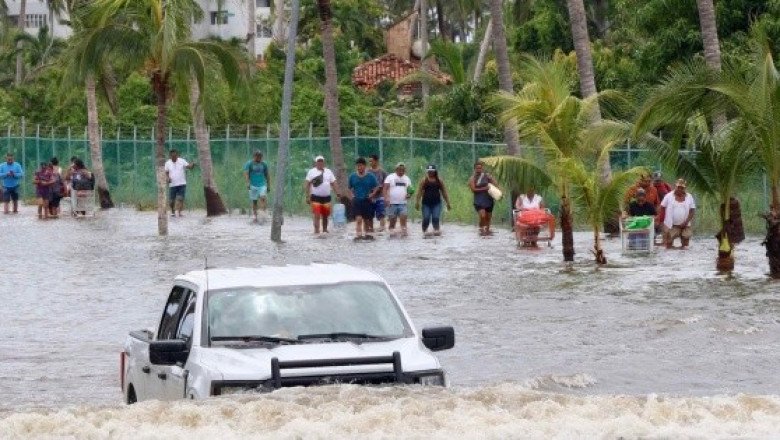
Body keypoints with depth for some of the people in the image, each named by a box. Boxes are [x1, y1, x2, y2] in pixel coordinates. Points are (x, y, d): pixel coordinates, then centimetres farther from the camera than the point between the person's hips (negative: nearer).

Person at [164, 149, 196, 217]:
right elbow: (166, 172, 10)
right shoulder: (168, 163, 5)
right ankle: (173, 212, 28)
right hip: (172, 185, 2)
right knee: (172, 200, 7)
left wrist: (192, 165, -33)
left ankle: (179, 212, -7)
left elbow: (188, 166, -10)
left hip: (182, 184, -2)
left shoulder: (182, 161, -1)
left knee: (180, 199, -10)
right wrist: (168, 178, -10)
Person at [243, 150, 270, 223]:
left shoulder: (264, 164, 12)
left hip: (262, 185, 1)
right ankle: (255, 217, 6)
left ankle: (263, 213, -24)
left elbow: (267, 175, 20)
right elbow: (246, 173, -9)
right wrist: (248, 182, -24)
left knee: (263, 197, -22)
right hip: (253, 185, -1)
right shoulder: (249, 164, 2)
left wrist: (268, 185, 19)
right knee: (254, 201, 0)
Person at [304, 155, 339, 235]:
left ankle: (325, 230, 24)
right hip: (316, 197, -4)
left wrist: (338, 194, 2)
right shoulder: (311, 172, 2)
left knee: (325, 216, 11)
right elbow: (307, 184, -1)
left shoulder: (328, 171, 11)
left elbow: (334, 184, 12)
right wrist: (307, 196, -9)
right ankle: (316, 231, -13)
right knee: (317, 216, -12)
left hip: (326, 197, 4)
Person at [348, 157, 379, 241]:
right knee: (358, 218, -14)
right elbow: (350, 188, 15)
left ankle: (366, 234, 26)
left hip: (366, 200, 1)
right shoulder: (352, 176, 1)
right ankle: (358, 235, -19)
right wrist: (352, 195, 2)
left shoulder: (370, 176, -2)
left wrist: (372, 194, -4)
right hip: (356, 200, -1)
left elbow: (376, 187, 9)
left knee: (366, 219, 11)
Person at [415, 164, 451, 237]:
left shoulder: (439, 181, 9)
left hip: (436, 203, 0)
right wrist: (417, 202, -9)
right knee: (426, 219, -3)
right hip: (426, 203, 0)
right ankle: (424, 231, 8)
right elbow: (420, 192, 0)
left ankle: (437, 231, -11)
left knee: (436, 218, -11)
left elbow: (444, 192, 11)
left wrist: (448, 203, 8)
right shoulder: (424, 181, 6)